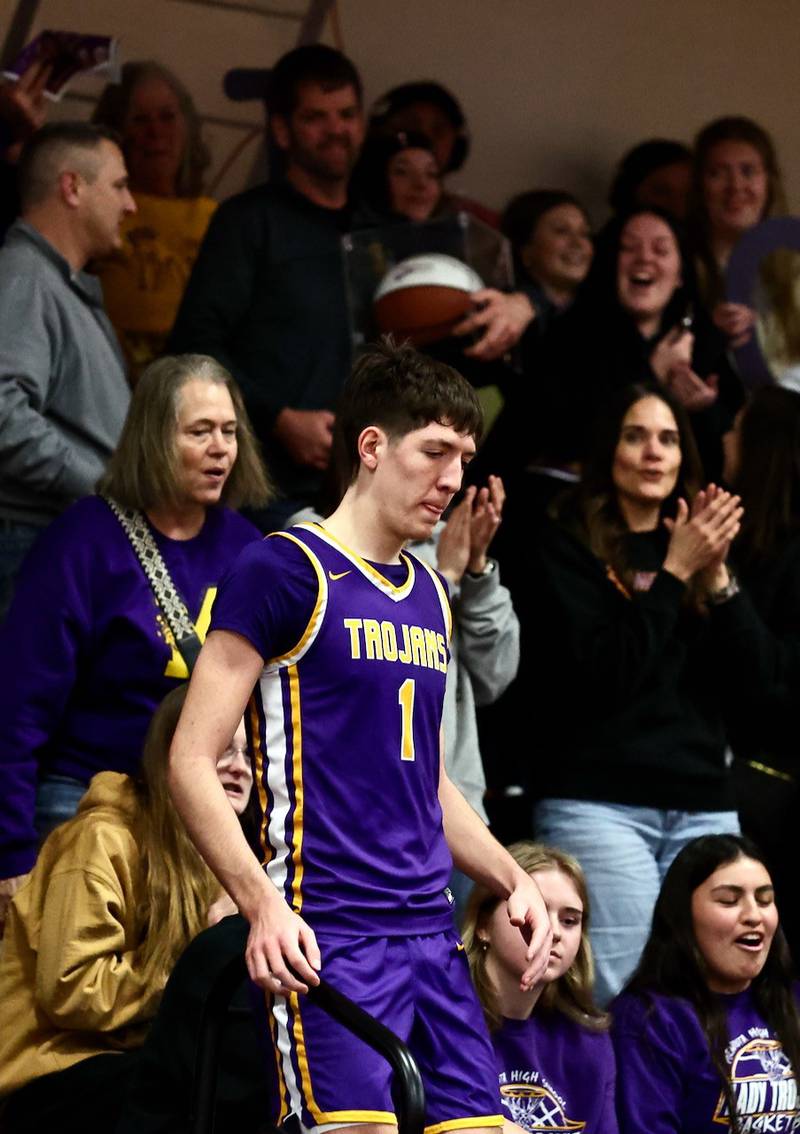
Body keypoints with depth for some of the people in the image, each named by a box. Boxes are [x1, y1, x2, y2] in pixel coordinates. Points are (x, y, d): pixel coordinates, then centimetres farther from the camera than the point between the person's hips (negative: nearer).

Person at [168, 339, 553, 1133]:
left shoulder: (428, 593, 19)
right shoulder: (285, 570, -5)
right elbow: (191, 762, -10)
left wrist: (510, 879, 14)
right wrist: (262, 903, -21)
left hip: (431, 931, 8)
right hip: (328, 935, -8)